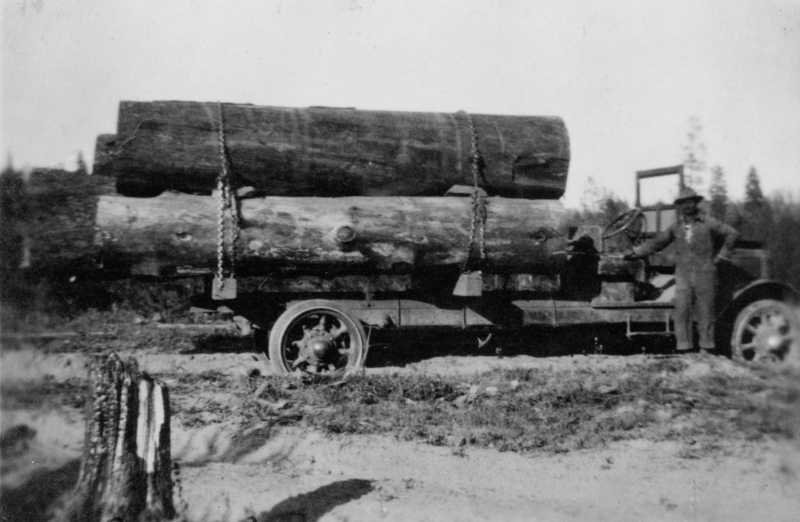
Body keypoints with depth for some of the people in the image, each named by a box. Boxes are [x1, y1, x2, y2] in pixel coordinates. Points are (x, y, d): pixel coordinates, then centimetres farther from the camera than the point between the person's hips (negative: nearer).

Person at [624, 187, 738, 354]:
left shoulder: (708, 223, 1)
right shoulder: (676, 227, 10)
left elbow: (731, 233, 6)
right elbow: (656, 243, 14)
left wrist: (721, 255, 3)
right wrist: (635, 252, 8)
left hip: (704, 275, -2)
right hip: (683, 275, 3)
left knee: (705, 312, 1)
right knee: (681, 311, -3)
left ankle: (707, 347, 9)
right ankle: (684, 348, 1)